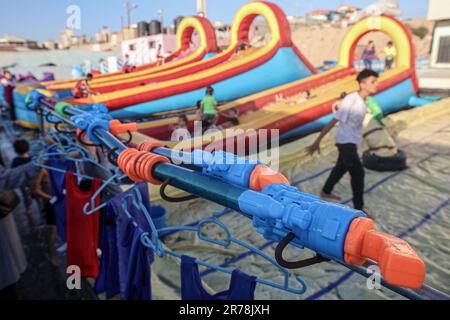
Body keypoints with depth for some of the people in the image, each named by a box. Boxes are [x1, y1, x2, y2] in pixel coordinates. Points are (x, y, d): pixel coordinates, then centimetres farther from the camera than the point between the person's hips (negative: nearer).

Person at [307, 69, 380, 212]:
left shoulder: (363, 100, 1)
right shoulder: (350, 100, -25)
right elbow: (333, 122, -25)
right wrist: (317, 142, -24)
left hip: (352, 141, 9)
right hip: (345, 142, -9)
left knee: (341, 167, 23)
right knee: (358, 173, -5)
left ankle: (326, 192, 43)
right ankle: (358, 209, 7)